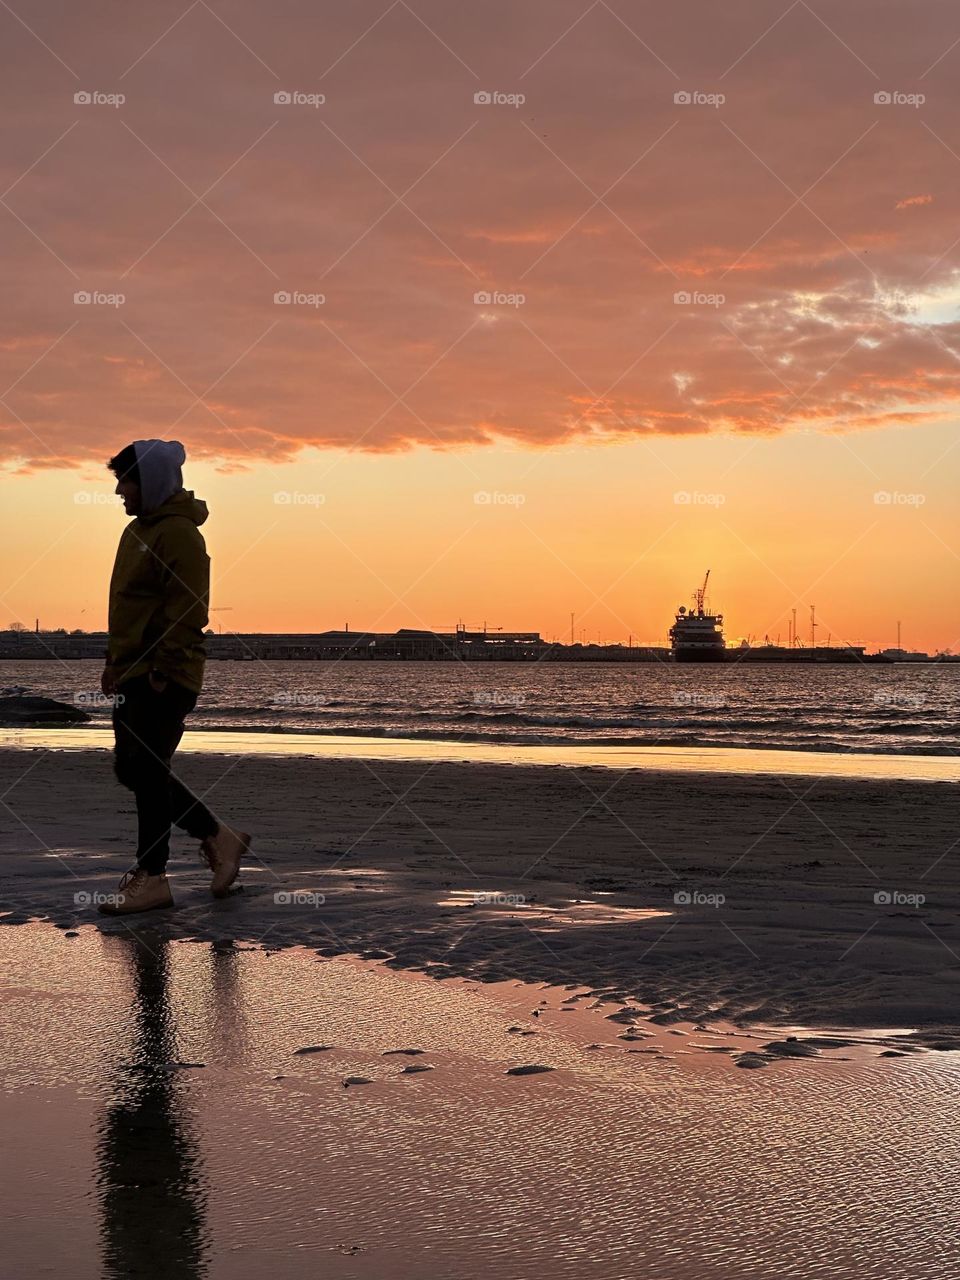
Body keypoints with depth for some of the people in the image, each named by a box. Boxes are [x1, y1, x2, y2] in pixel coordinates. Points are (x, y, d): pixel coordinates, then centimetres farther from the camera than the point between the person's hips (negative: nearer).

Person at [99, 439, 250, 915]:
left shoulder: (178, 533, -14)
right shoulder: (137, 529, 17)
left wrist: (163, 671, -21)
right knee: (132, 769, 12)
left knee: (146, 771, -6)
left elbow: (188, 608, -20)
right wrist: (115, 662, 20)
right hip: (134, 675, 10)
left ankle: (151, 877, 2)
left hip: (163, 679, -10)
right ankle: (218, 837, 22)